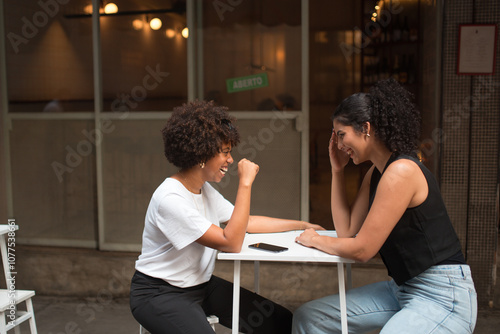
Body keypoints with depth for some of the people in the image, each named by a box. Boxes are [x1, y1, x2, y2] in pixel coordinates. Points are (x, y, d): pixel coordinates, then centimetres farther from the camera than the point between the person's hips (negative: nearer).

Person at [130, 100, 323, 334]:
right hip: (159, 294, -8)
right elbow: (230, 243, -27)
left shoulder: (204, 189, 4)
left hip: (201, 285, 8)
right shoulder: (170, 198, -25)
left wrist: (302, 225, 10)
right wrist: (245, 183, -26)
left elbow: (246, 223, 11)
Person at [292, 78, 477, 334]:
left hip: (441, 296, -9)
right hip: (401, 288, 9)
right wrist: (337, 169, 6)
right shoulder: (376, 172, 8)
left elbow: (362, 250, -19)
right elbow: (346, 230, 7)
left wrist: (314, 240, -2)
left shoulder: (402, 171, -21)